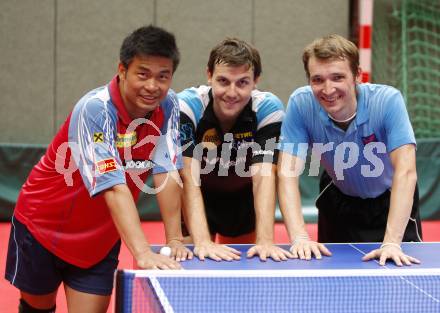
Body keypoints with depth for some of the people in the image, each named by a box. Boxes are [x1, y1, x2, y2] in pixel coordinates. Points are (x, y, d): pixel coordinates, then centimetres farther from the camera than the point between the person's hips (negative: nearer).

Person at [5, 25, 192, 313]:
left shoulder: (169, 106, -13)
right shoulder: (94, 110, -30)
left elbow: (166, 172, -13)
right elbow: (114, 188, -39)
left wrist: (174, 239, -22)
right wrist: (142, 253, -48)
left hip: (101, 239, 4)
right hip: (43, 224, -3)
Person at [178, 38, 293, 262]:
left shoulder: (269, 109, -25)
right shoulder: (187, 106, -29)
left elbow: (264, 176, -30)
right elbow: (189, 178, -35)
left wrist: (264, 240, -42)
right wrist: (202, 241, -46)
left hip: (243, 202, 1)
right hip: (196, 203, -1)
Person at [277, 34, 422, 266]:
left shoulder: (388, 101, -31)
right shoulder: (300, 104, -26)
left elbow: (405, 172, -38)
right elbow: (287, 173, -28)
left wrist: (392, 242, -49)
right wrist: (299, 237, -42)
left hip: (391, 200, -1)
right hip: (338, 200, 2)